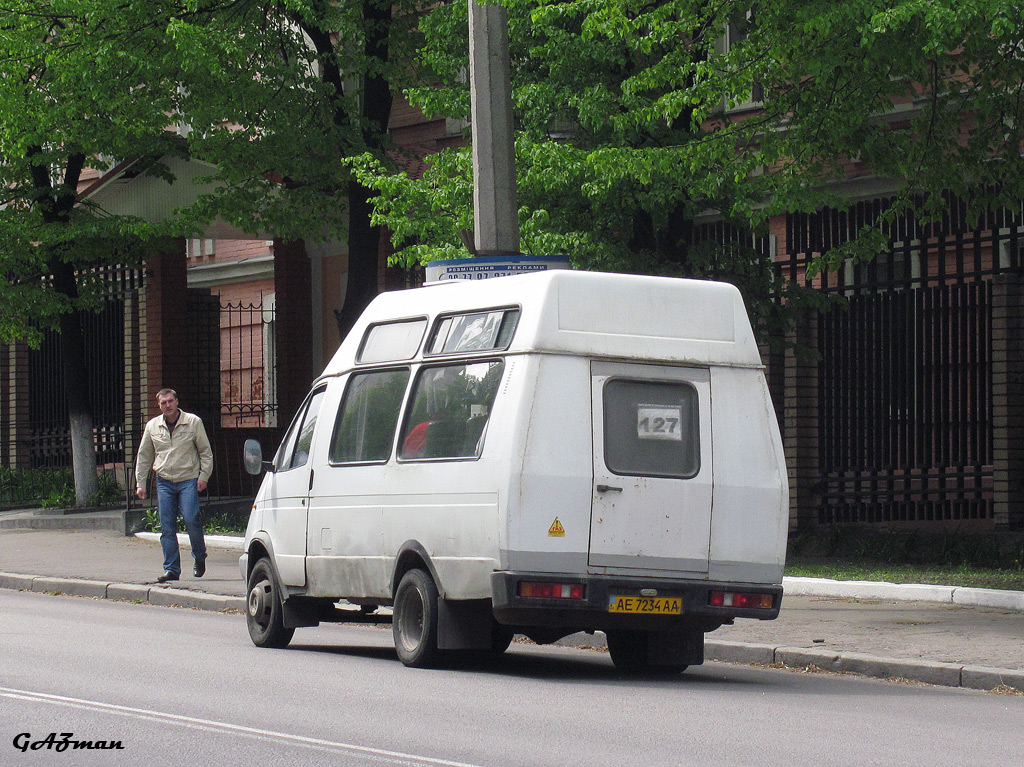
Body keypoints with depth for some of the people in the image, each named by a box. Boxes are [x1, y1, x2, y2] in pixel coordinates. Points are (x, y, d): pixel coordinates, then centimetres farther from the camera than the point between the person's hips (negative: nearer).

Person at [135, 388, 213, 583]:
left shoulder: (193, 422, 1)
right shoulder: (152, 426, 9)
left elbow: (206, 452, 5)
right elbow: (144, 456, 17)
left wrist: (203, 476, -4)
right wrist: (140, 483, 13)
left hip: (188, 481, -3)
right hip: (164, 482, 3)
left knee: (191, 520, -14)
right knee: (167, 528, 0)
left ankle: (199, 559, 8)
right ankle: (171, 569, 5)